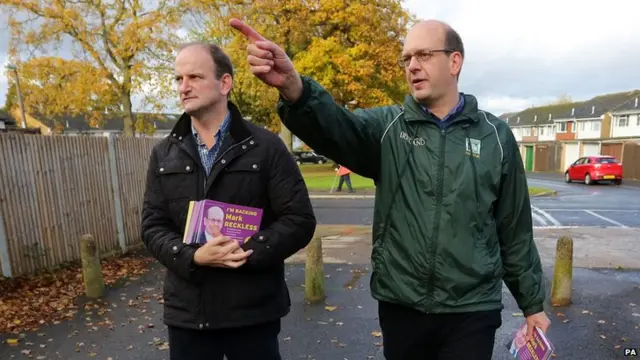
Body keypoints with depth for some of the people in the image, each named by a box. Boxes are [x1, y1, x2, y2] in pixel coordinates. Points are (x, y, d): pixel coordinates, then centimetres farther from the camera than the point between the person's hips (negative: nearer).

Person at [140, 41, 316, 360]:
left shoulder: (266, 146, -5)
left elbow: (299, 220, -7)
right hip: (187, 311, 3)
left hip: (253, 310, -2)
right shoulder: (164, 154, 6)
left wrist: (248, 252, -20)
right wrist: (192, 257, -16)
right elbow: (153, 226, 3)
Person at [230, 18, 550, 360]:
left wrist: (533, 303, 10)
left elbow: (516, 230, 4)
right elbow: (335, 126, -25)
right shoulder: (388, 127, -3)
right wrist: (293, 87, -45)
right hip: (400, 307, 1)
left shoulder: (495, 135, -1)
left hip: (471, 311, 0)